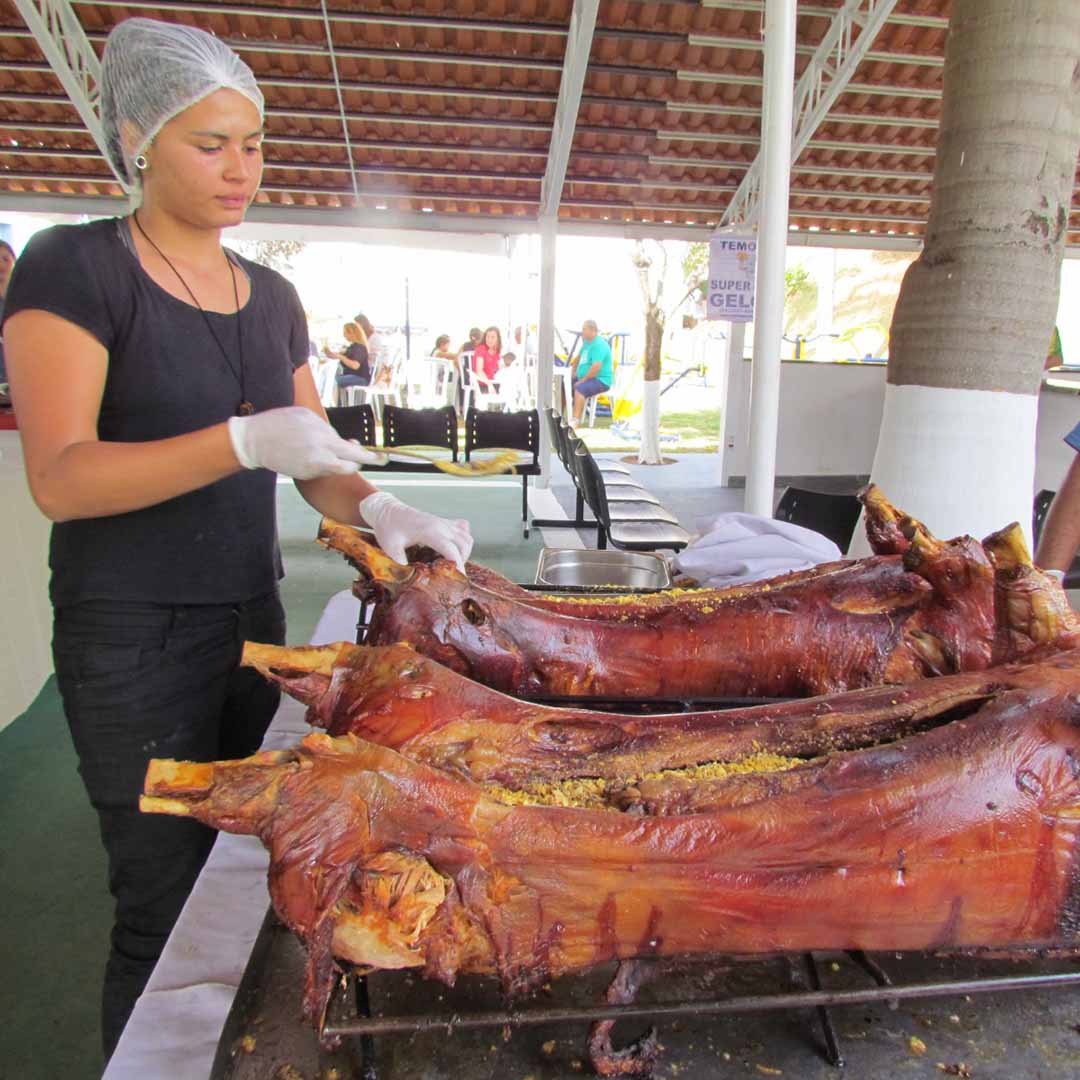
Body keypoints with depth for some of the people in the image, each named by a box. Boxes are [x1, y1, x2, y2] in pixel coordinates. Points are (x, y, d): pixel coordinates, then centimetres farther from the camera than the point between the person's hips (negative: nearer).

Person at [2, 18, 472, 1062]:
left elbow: (314, 460, 8)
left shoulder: (273, 296, 9)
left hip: (251, 616, 6)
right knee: (164, 908, 6)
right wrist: (244, 440, -27)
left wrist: (378, 509, -12)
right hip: (133, 636, -5)